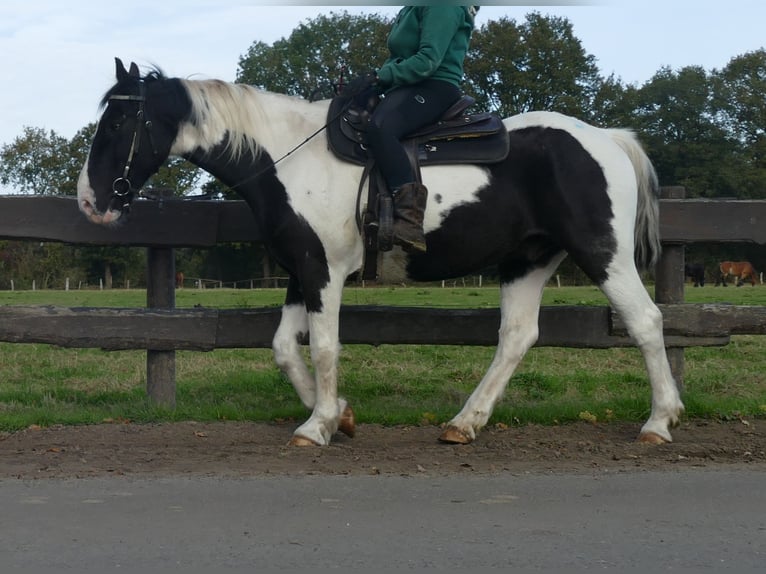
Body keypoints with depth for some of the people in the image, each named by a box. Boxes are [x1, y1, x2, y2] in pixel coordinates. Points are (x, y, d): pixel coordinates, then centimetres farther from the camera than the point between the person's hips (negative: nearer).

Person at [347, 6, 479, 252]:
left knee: (378, 128, -35)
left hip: (435, 88, -11)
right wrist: (372, 82, 5)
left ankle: (410, 222, -45)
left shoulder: (443, 6, -7)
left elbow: (428, 60, -17)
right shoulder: (411, 10, 22)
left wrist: (378, 77, -21)